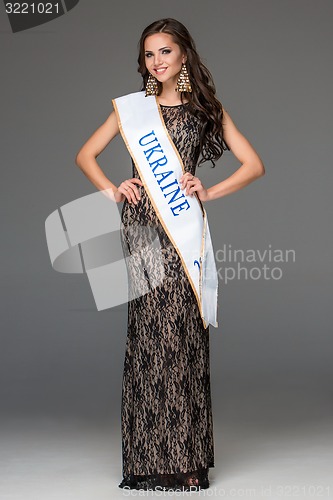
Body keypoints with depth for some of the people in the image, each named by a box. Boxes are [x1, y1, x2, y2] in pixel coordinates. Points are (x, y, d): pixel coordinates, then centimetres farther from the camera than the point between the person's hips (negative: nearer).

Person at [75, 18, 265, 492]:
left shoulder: (207, 109, 12)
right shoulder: (133, 107, 14)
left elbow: (254, 164, 9)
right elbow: (85, 155, 18)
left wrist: (208, 192, -4)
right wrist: (114, 190, 2)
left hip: (185, 227, -1)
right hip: (142, 226, 1)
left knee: (185, 335, -4)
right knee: (148, 335, -4)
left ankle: (186, 457, 4)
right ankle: (150, 458, 3)